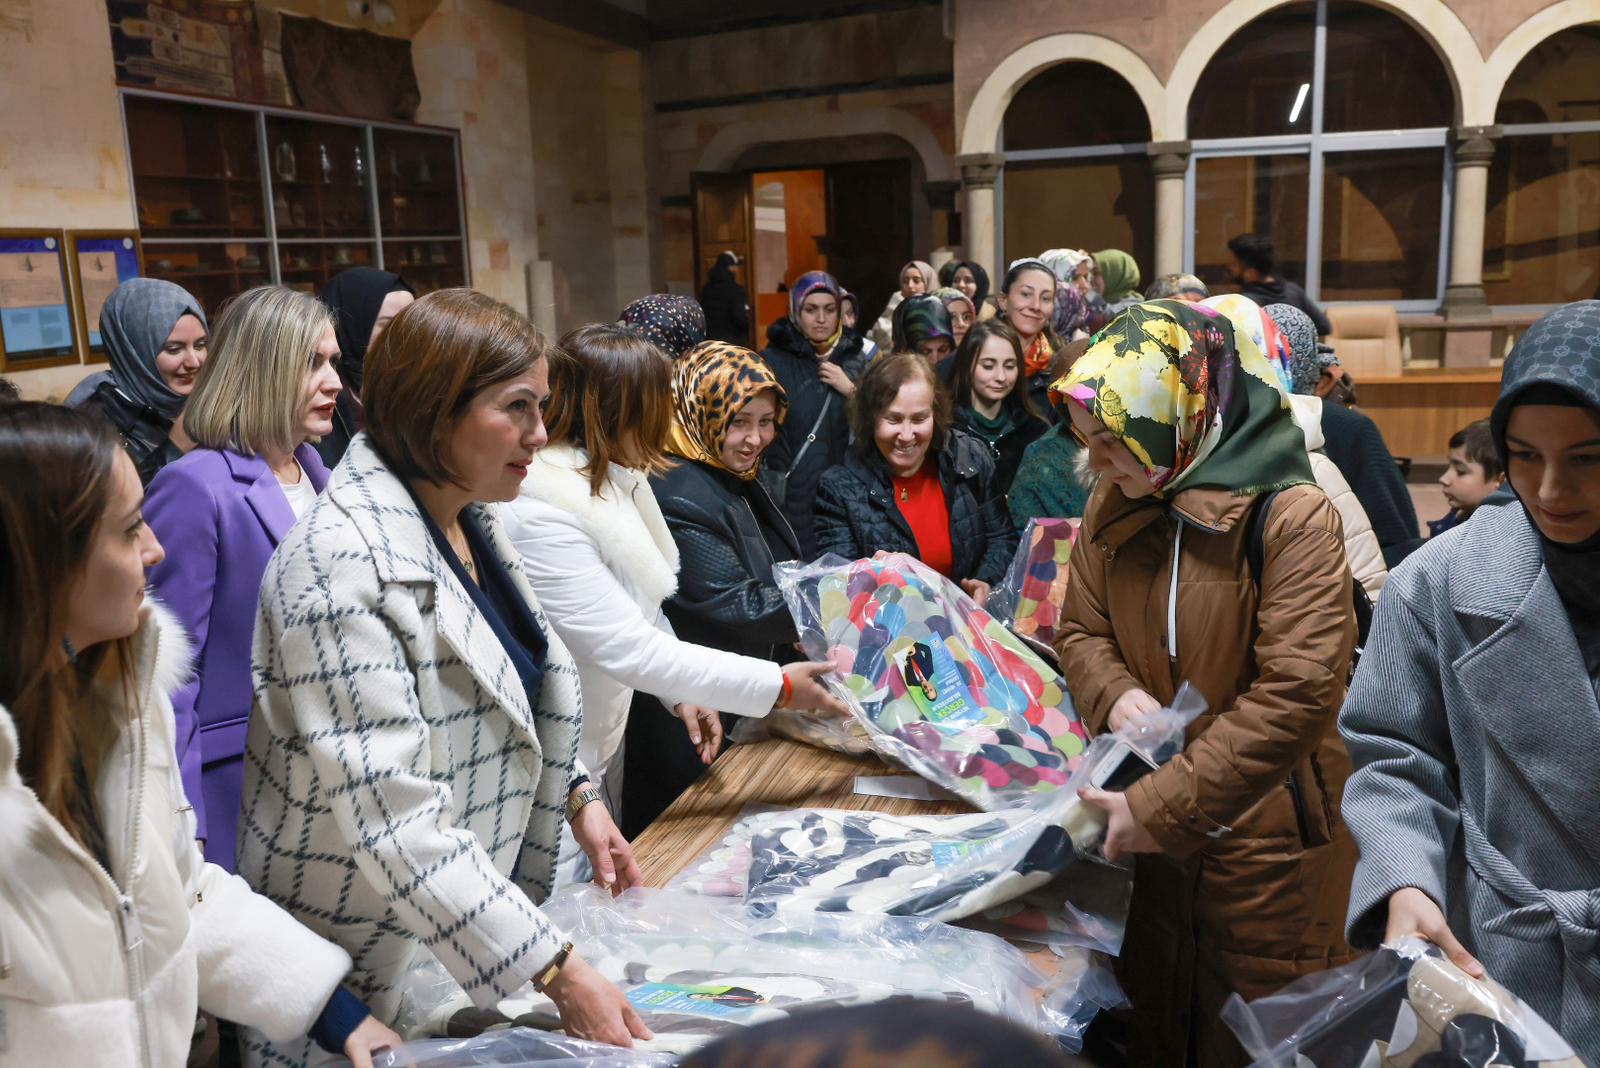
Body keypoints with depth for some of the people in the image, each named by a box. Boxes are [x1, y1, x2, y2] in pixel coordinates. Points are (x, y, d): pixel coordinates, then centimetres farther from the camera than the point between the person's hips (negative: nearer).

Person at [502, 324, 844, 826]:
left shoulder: (613, 480, 2)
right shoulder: (540, 518, -28)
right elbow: (631, 649, -29)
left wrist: (681, 690, -3)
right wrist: (778, 686, -26)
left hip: (604, 739, 9)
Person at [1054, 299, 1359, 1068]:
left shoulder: (1292, 516, -19)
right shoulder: (1115, 506, 1)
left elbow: (1296, 693, -24)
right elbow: (1082, 630, 7)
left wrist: (1160, 809, -26)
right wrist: (1117, 695, -16)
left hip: (1267, 843, -5)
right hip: (1158, 838, 5)